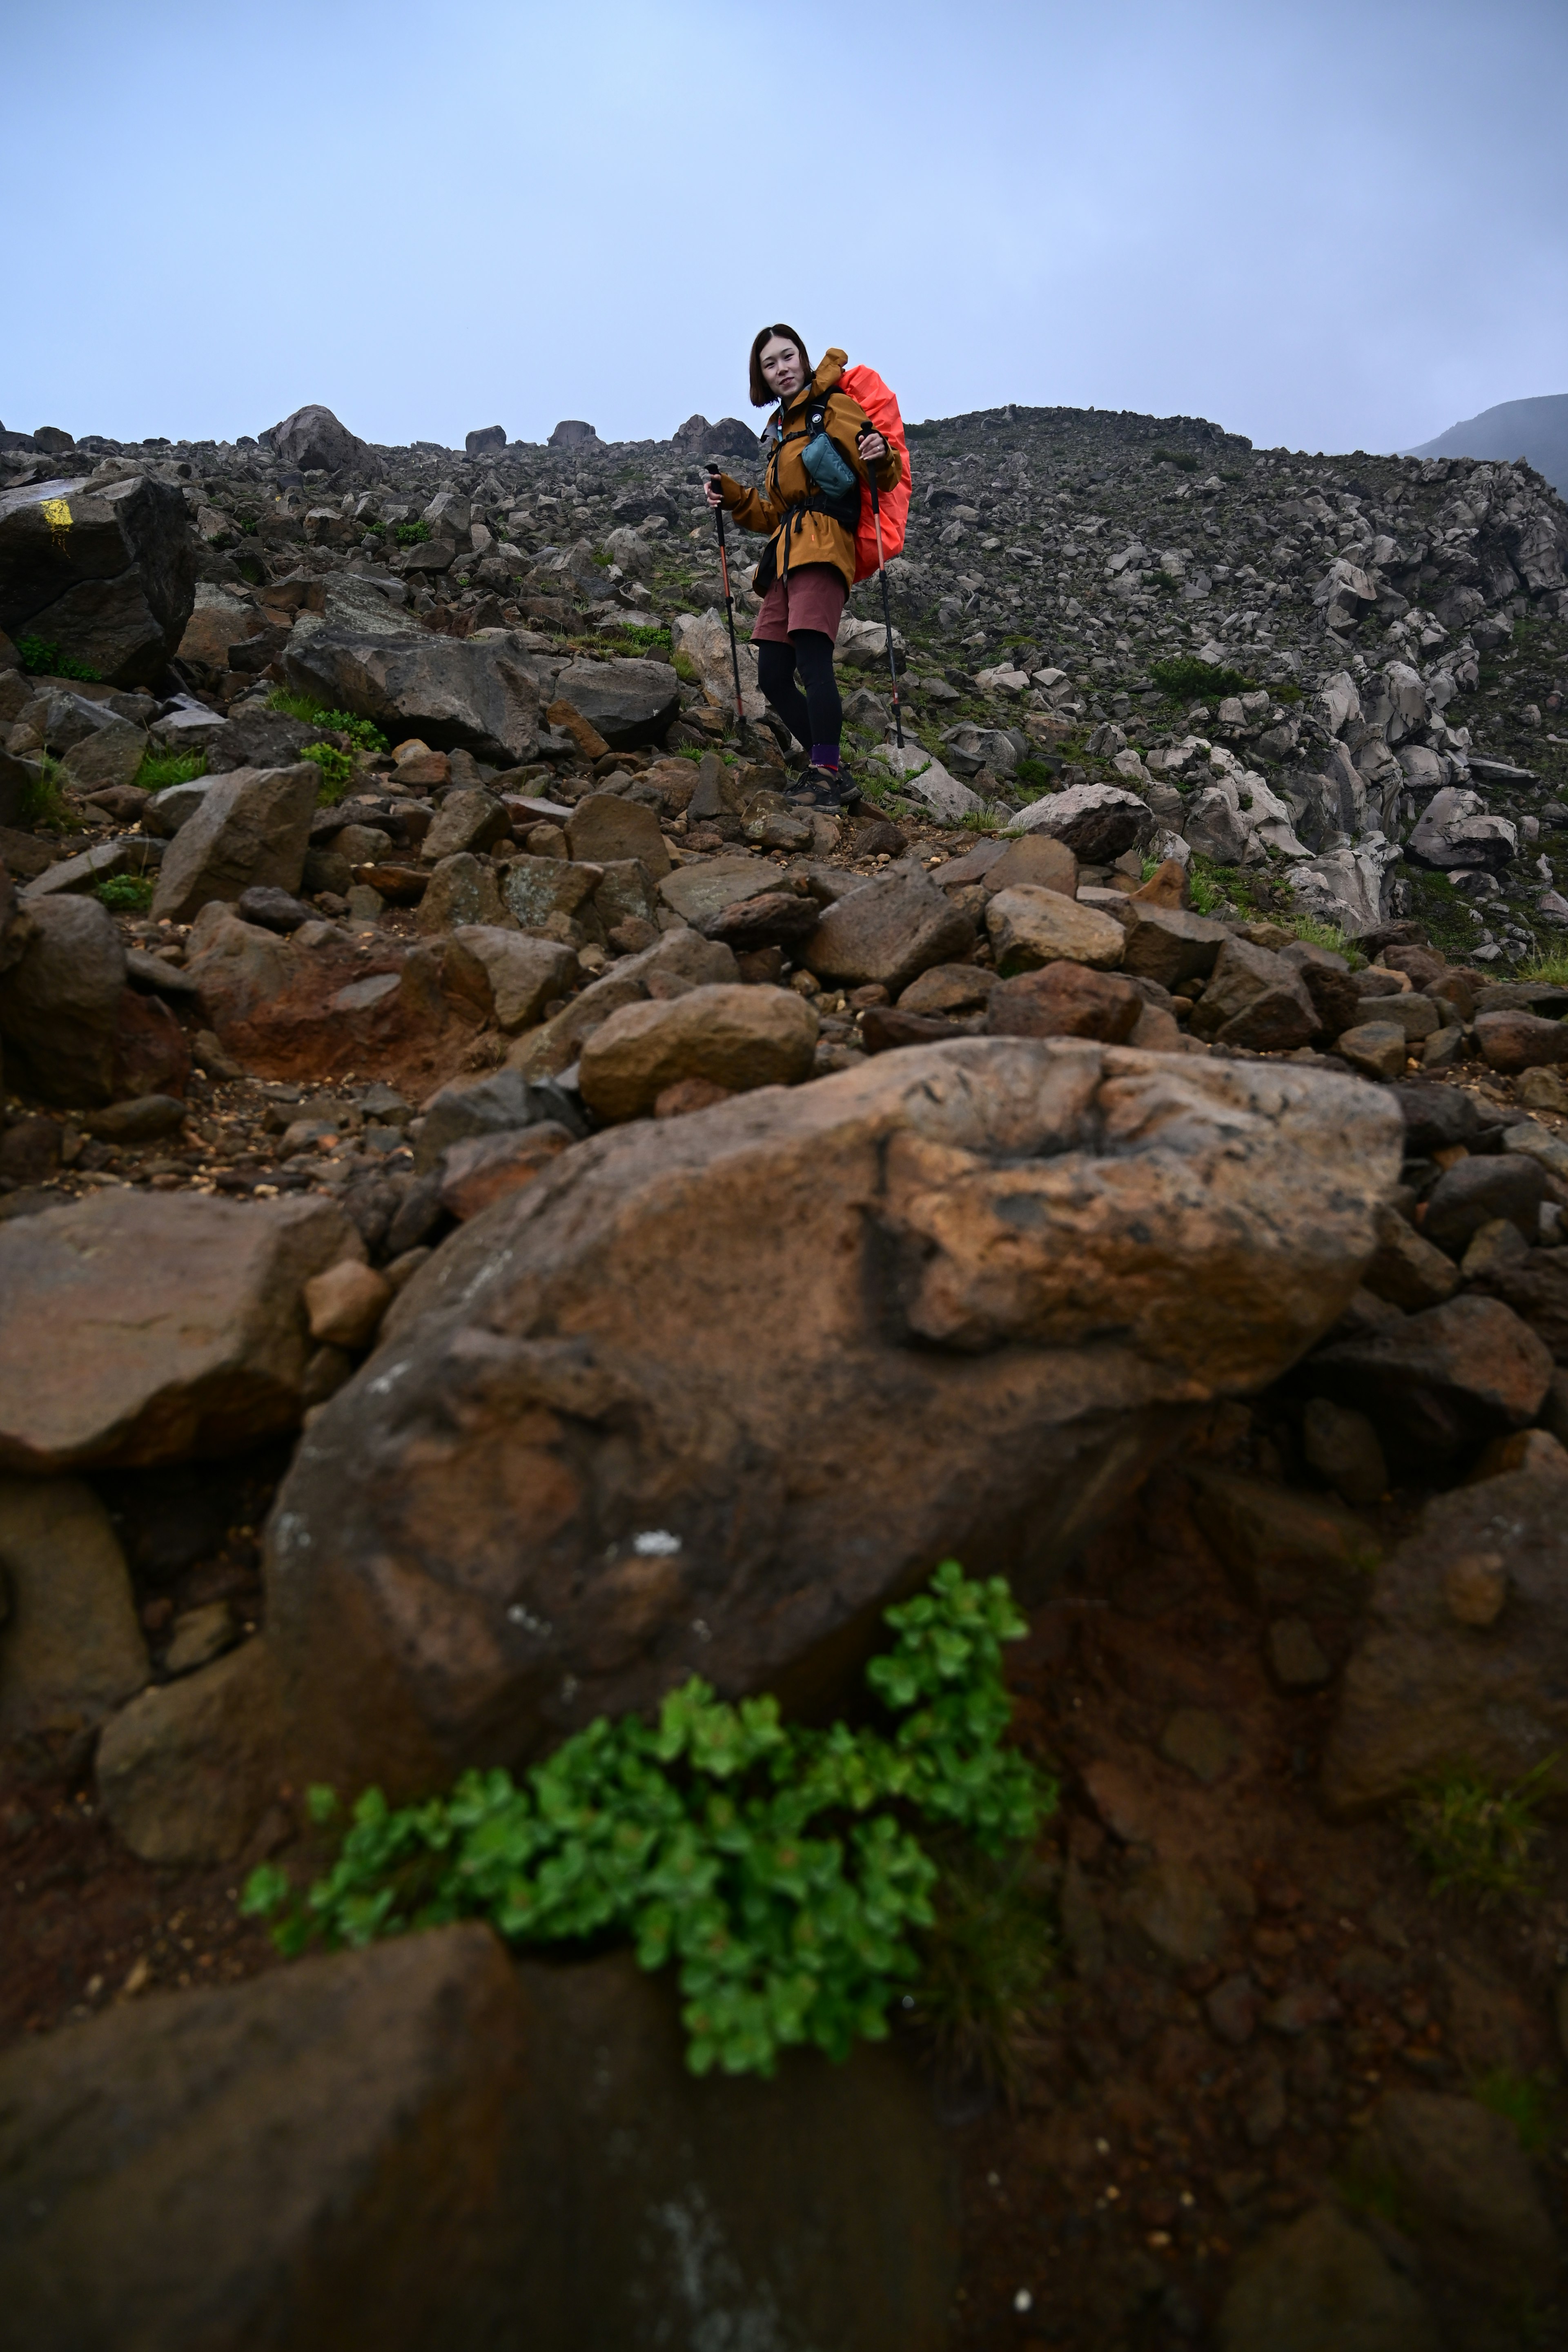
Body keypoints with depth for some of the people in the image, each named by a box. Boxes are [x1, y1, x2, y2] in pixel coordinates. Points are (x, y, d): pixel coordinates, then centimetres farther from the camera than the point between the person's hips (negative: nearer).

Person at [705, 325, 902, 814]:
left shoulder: (834, 408, 6)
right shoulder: (778, 430, 28)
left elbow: (884, 479, 0)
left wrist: (881, 458, -21)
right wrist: (732, 497, 16)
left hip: (824, 548, -8)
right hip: (786, 557, 8)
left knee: (812, 656, -26)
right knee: (773, 676, -2)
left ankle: (827, 774, -30)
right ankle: (835, 775, 2)